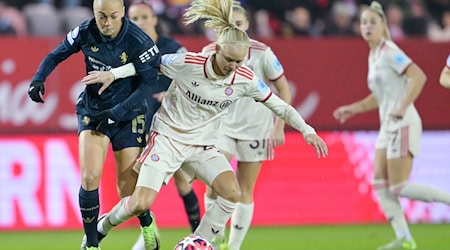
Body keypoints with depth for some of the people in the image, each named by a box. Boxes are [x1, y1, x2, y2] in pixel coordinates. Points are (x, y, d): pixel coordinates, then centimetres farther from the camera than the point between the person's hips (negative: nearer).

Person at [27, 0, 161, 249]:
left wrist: (117, 112, -22)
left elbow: (148, 82, -16)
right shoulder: (85, 32, -12)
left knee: (129, 191, -1)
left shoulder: (138, 41, -20)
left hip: (128, 114, -2)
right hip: (92, 111, 2)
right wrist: (38, 78, -19)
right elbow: (56, 56, 1)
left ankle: (147, 223, 34)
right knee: (90, 177, -17)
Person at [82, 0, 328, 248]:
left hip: (204, 145, 3)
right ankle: (104, 225, 18)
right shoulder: (187, 63, -20)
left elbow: (279, 106, -2)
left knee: (233, 193, -22)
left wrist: (307, 130, -10)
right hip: (167, 137, -3)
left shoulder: (245, 79, -12)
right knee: (141, 204, -16)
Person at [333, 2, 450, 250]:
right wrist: (353, 108, 16)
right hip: (387, 127, 9)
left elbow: (419, 77, -23)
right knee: (380, 185, 3)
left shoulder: (390, 52, -12)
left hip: (403, 125, -9)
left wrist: (402, 108, -26)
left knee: (399, 188, -11)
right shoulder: (373, 56, 14)